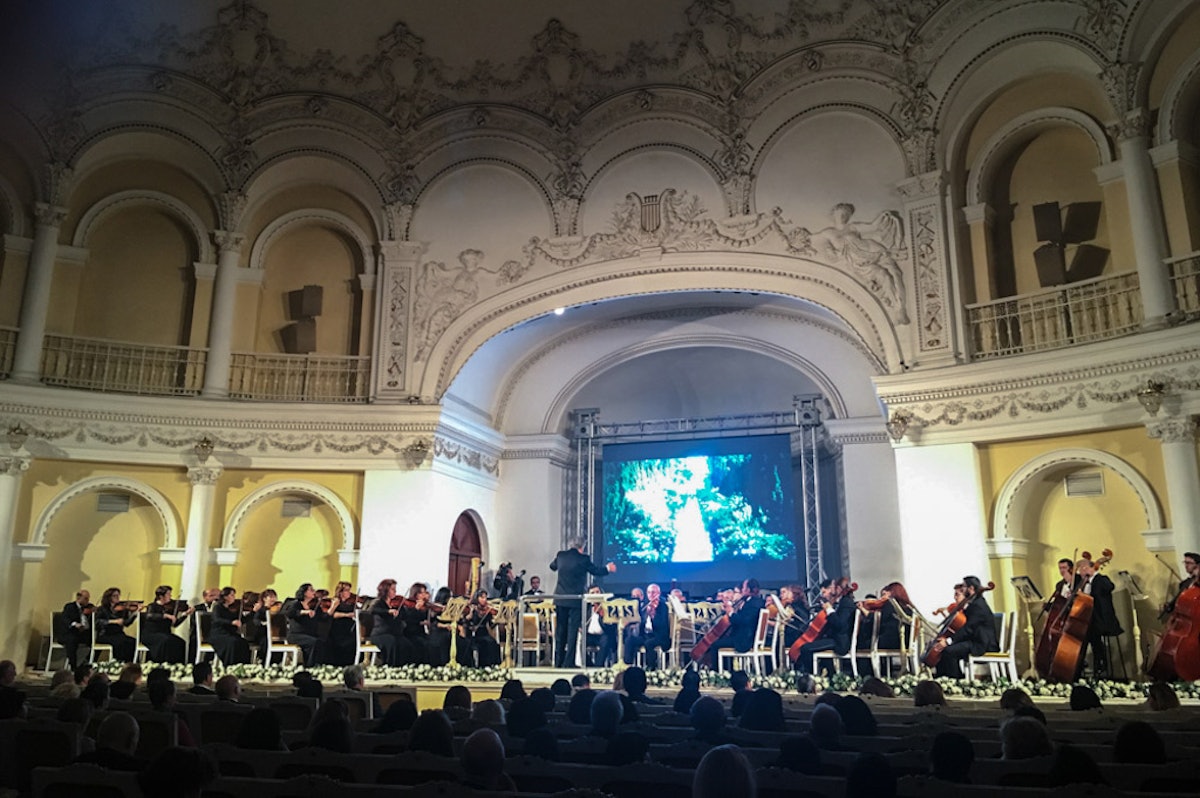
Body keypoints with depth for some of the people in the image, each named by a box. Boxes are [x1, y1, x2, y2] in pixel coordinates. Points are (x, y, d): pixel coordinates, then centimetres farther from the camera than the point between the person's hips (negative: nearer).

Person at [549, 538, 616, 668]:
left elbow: (552, 566, 23)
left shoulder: (561, 555, 3)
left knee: (560, 629, 12)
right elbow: (596, 570, 6)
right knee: (573, 630, 0)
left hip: (560, 598, 4)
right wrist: (608, 568, 26)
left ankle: (558, 661, 16)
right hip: (575, 599, -4)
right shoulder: (583, 559, -8)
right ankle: (569, 662, -3)